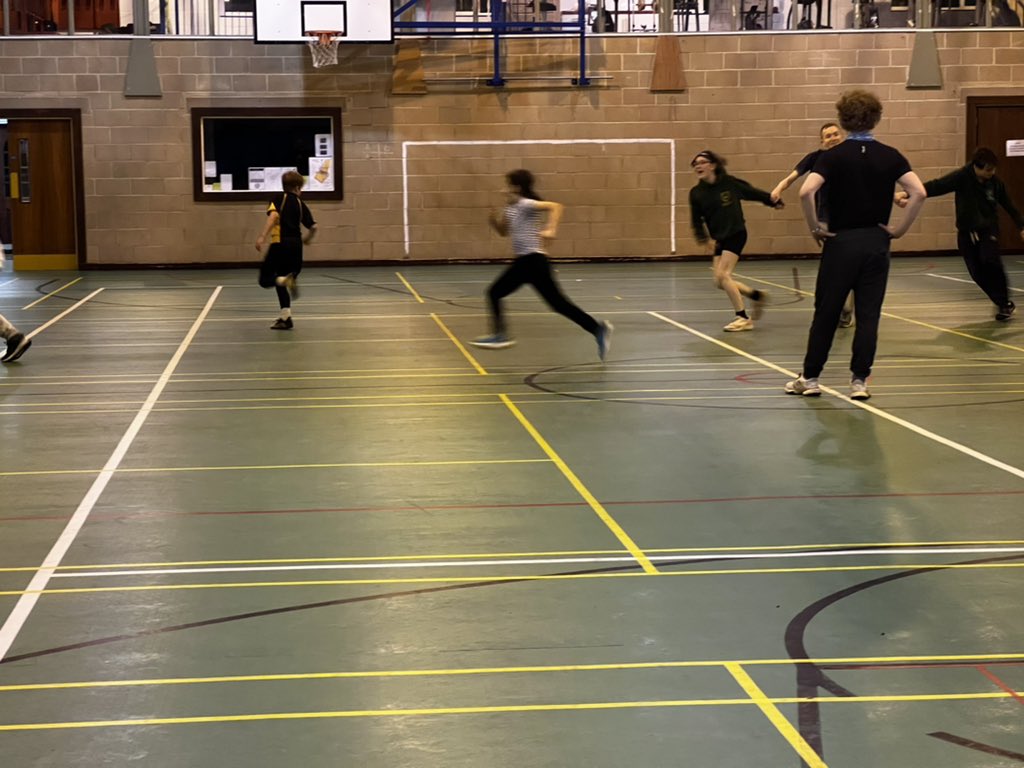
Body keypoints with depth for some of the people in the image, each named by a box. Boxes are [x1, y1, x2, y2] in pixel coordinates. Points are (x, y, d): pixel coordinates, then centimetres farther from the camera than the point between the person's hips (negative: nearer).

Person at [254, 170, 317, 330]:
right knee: (280, 281, 16)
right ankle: (285, 318, 9)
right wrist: (306, 239, 31)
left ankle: (285, 280, -28)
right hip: (295, 244, 4)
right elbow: (313, 227, 10)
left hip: (280, 243, -4)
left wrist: (262, 236, -23)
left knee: (265, 279, 3)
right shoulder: (300, 204, 12)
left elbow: (273, 216, -17)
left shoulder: (278, 200, 3)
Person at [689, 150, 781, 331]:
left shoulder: (729, 183, -10)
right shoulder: (696, 193, -2)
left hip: (736, 234, -5)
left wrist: (773, 201, 14)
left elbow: (752, 192, 3)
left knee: (722, 275, -17)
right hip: (720, 238, 5)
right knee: (719, 281, 2)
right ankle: (757, 295, 25)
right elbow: (696, 220, 2)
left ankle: (743, 318, -7)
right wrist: (702, 236, -15)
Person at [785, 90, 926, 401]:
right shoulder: (889, 156, 0)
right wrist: (899, 229, -4)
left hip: (841, 242, -1)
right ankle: (859, 380, 4)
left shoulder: (833, 156, -6)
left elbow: (806, 192, -20)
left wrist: (815, 228, -8)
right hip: (877, 243, 2)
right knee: (868, 315, 6)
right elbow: (918, 192, -12)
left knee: (826, 313, 8)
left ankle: (810, 378, 14)